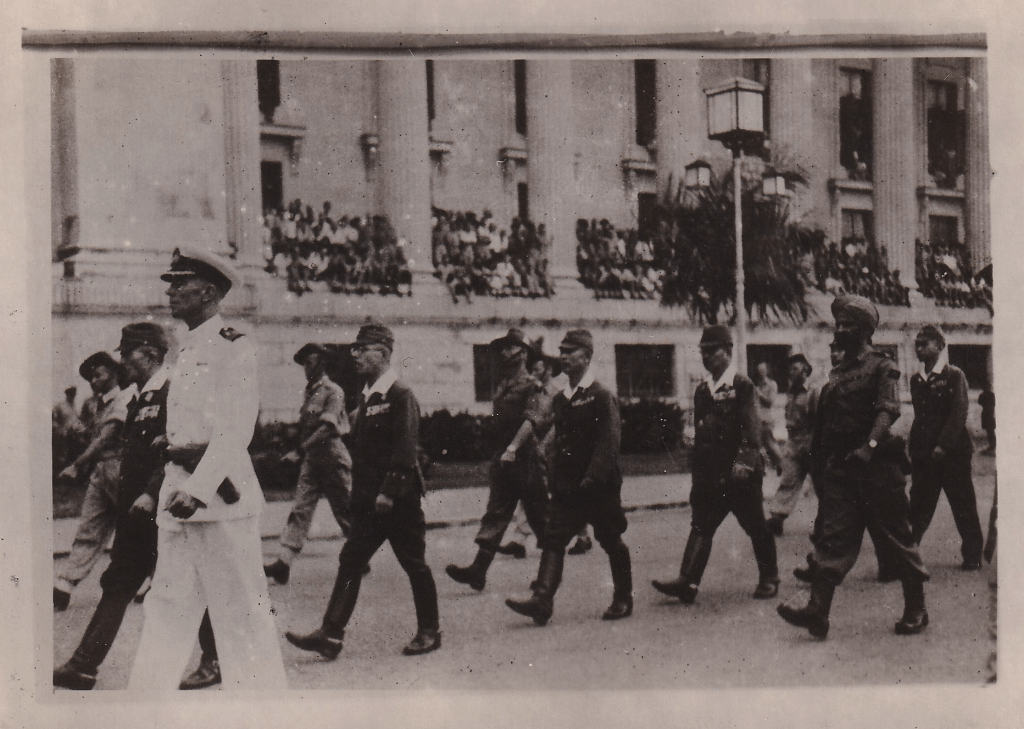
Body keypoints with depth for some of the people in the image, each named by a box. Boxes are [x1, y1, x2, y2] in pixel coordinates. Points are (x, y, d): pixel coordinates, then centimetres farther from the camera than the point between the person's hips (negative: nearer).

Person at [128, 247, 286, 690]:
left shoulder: (233, 347, -9)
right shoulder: (187, 351, 18)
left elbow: (236, 432, -17)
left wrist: (198, 487, -24)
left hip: (220, 495, -9)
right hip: (179, 492, 9)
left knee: (240, 610, -2)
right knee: (166, 607, 12)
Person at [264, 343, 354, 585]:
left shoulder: (333, 391, -11)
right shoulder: (310, 391, 14)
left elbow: (327, 428, -21)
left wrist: (300, 451, -27)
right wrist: (302, 453, 13)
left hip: (332, 459, -7)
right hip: (311, 460, 7)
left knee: (345, 512, 3)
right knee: (300, 509, -2)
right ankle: (283, 562, -9)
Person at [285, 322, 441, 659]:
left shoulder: (400, 394, -11)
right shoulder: (366, 397, 15)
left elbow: (405, 448, -18)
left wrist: (389, 491, -21)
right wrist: (359, 492, 14)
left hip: (399, 499, -8)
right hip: (369, 499, 8)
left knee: (414, 565, 3)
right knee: (350, 561, 3)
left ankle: (430, 632, 16)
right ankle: (330, 635, 3)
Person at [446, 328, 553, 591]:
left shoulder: (533, 386, -8)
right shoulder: (502, 387, 17)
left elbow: (532, 420, -21)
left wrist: (513, 448, -30)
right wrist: (500, 452, 16)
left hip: (526, 459, -7)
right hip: (503, 460, 7)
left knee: (538, 517, 3)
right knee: (495, 514, 1)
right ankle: (478, 570, -5)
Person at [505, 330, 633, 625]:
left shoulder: (601, 396, -9)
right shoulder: (561, 398, 13)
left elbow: (609, 442, -16)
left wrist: (593, 476, -23)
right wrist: (555, 481, 13)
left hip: (599, 487, -6)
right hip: (567, 487, 6)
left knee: (612, 544, 6)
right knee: (553, 539, -5)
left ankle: (623, 600, 21)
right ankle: (542, 600, -11)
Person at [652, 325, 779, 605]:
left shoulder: (742, 385, -5)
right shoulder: (702, 390, 15)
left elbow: (751, 427, -13)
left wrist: (745, 460, -25)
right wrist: (698, 473, 18)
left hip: (740, 474, -6)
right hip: (711, 474, 6)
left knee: (756, 528, 6)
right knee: (701, 525, -2)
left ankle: (769, 579, 20)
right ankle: (688, 582, -7)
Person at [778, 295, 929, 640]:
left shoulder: (881, 367, -3)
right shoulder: (837, 372, 17)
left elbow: (888, 410, -18)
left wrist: (870, 446, -32)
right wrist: (827, 456, 16)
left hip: (877, 466, -6)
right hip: (840, 466, 6)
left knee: (897, 539, 4)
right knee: (833, 536, -3)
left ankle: (916, 611, 17)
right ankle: (817, 610, -9)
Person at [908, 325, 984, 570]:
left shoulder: (954, 375, -3)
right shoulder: (916, 380, 14)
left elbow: (959, 414, -11)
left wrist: (942, 447, -18)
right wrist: (914, 450, 9)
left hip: (952, 453, -4)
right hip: (924, 456, 4)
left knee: (964, 508, 4)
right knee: (918, 510, 1)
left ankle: (972, 556, 16)